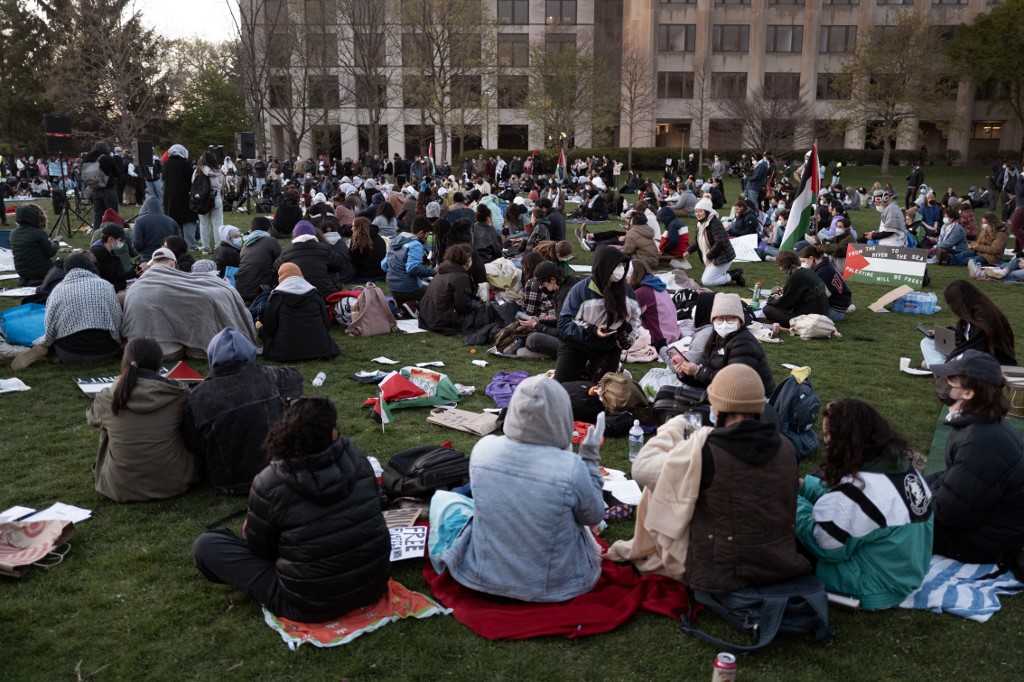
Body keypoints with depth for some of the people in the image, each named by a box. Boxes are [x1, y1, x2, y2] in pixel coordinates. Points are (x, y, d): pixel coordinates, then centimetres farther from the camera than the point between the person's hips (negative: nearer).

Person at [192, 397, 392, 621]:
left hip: (311, 606, -5)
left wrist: (250, 529, 19)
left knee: (205, 545, 2)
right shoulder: (355, 458, -9)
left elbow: (259, 548, -4)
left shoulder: (270, 484, -19)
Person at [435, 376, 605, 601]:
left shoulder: (483, 448, -18)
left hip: (483, 575, 1)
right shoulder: (571, 468, -29)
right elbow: (593, 517, -8)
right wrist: (591, 458, -1)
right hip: (553, 584, 0)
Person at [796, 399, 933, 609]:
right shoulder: (901, 463, -3)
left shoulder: (858, 488, -30)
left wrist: (792, 500, -6)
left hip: (876, 587, -9)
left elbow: (824, 545, -18)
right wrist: (804, 484, 9)